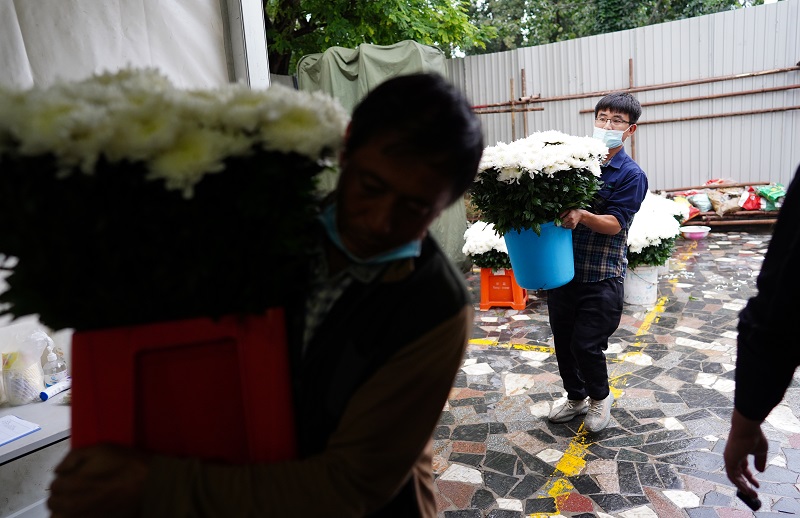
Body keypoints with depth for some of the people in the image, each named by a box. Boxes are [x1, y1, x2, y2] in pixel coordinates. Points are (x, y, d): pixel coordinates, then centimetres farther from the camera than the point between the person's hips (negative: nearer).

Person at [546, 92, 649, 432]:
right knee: (562, 341, 13)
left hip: (601, 275, -4)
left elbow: (614, 224, -14)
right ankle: (576, 398, 35)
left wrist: (581, 215, -33)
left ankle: (600, 397, 29)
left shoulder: (631, 175, -5)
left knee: (586, 344, -2)